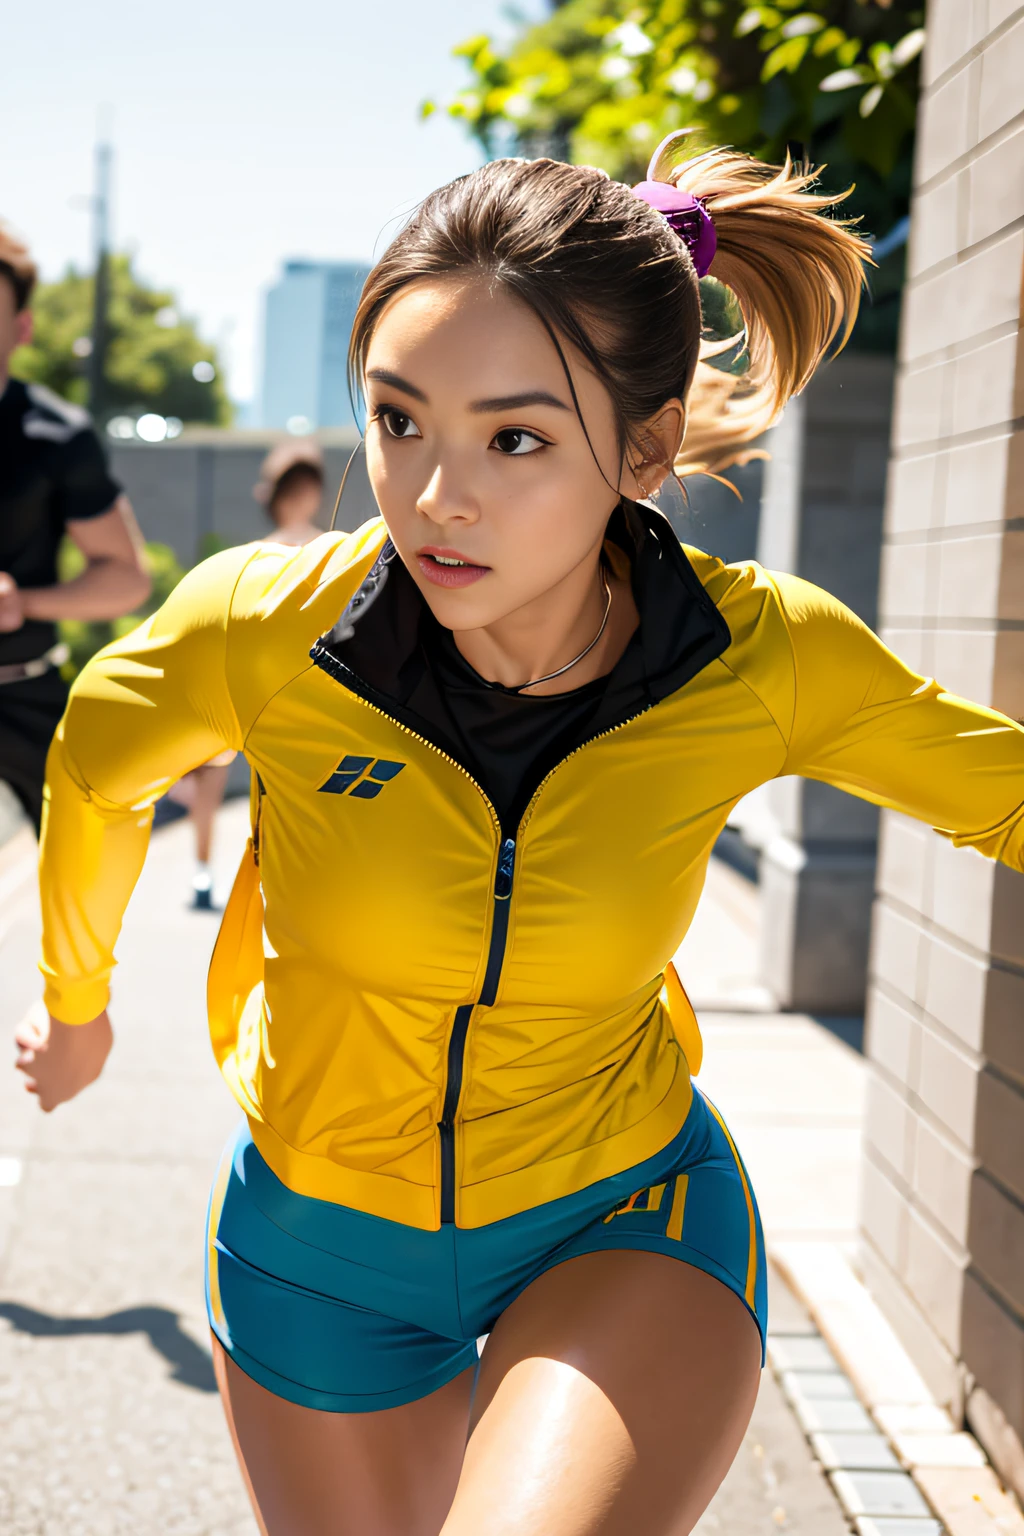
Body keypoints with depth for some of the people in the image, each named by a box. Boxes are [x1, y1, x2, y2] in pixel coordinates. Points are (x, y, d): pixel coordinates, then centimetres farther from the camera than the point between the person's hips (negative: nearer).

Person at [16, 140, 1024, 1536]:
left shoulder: (764, 661, -23)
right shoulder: (264, 624, -23)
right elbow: (97, 769, 0)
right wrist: (77, 1004, 16)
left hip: (627, 1219, -1)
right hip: (317, 1244, 2)